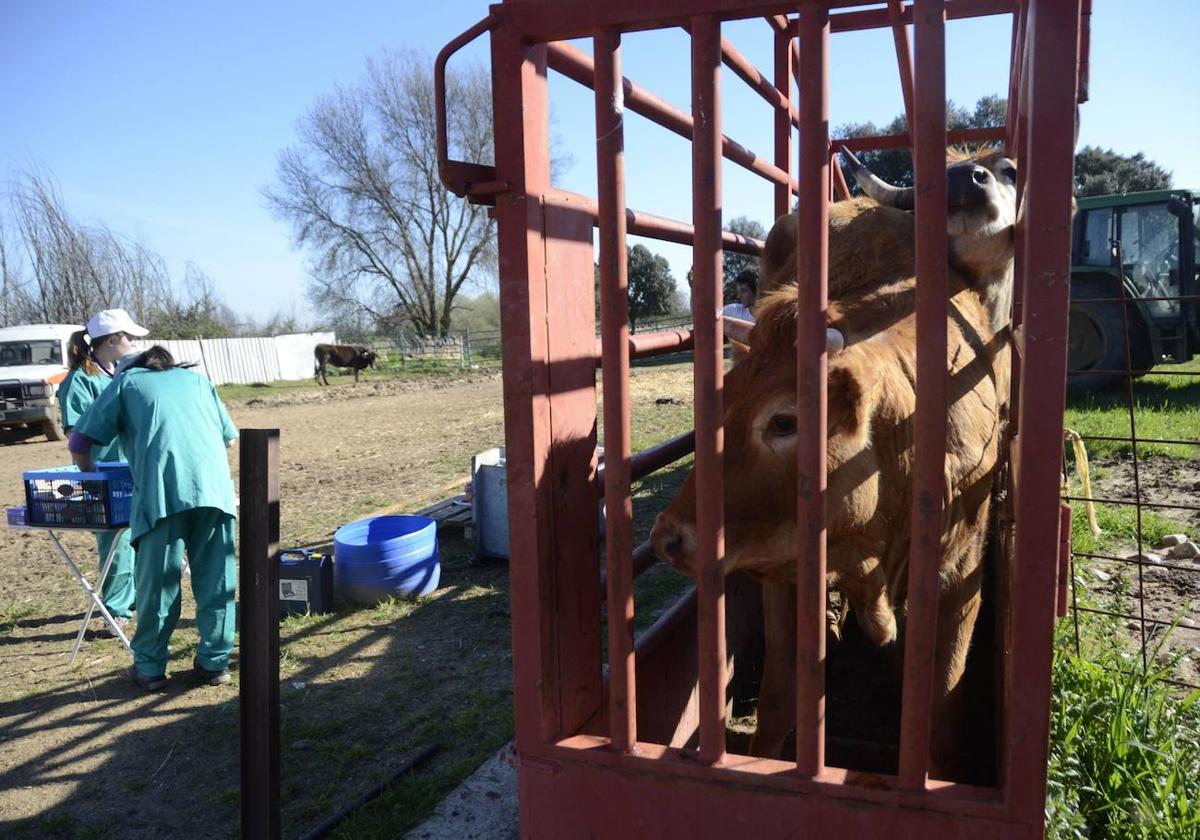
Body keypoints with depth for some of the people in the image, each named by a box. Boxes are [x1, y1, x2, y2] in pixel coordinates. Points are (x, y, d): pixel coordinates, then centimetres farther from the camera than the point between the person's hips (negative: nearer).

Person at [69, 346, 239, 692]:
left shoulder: (126, 381, 24)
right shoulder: (196, 379, 31)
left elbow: (80, 442, 20)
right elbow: (230, 436, 28)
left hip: (161, 488, -2)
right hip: (214, 484, 2)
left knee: (157, 580, 6)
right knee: (216, 578, 9)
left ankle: (149, 667, 15)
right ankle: (215, 662, 15)